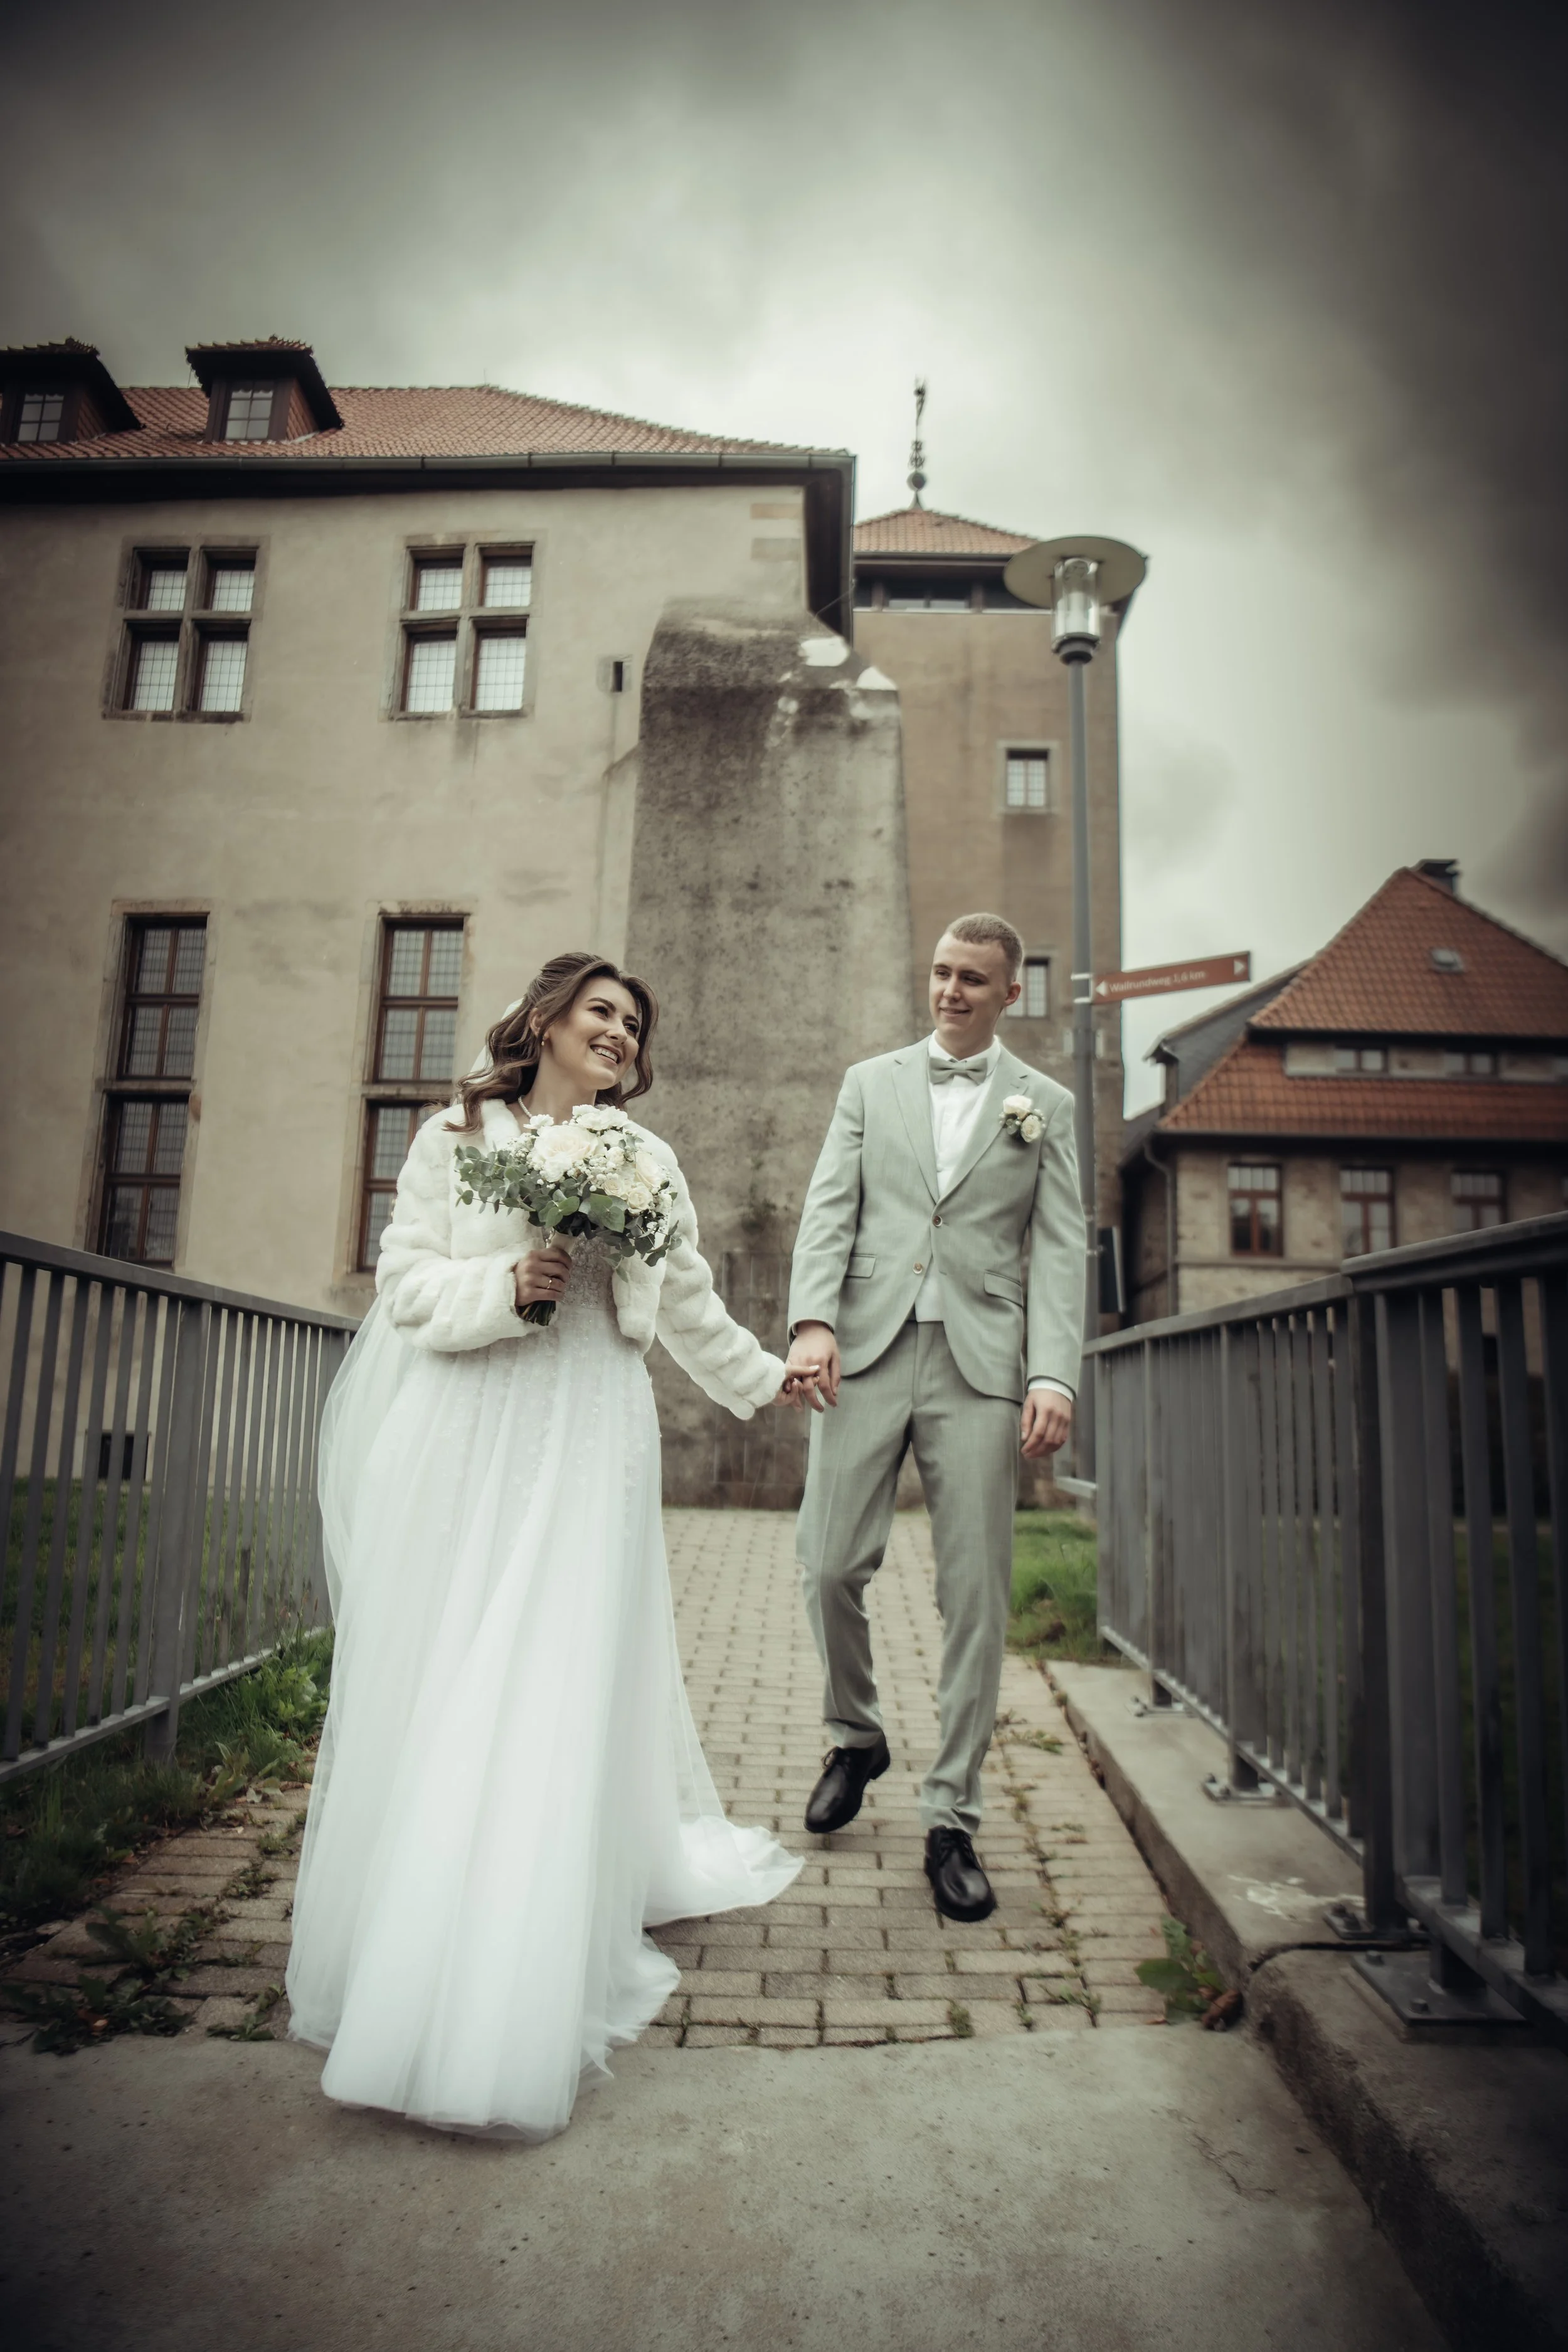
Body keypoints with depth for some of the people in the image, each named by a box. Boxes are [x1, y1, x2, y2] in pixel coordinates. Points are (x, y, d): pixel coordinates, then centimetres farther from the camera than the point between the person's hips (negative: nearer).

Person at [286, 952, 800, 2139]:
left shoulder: (647, 1162, 12)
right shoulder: (455, 1137, 7)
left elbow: (690, 1304, 22)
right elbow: (407, 1283, 2)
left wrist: (764, 1376, 31)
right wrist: (507, 1282, -13)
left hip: (584, 1446, 1)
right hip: (460, 1438, 0)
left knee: (560, 1692, -4)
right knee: (429, 1691, 1)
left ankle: (517, 2007, 8)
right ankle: (405, 1946, 19)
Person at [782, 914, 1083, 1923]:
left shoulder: (1047, 1105, 12)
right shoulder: (871, 1083, 15)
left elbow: (1060, 1251, 4)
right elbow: (829, 1211, 6)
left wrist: (1054, 1374, -10)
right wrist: (813, 1321, -11)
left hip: (982, 1365, -1)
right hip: (868, 1352, 1)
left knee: (976, 1594, 1)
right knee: (830, 1566, 1)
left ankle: (953, 1820, 15)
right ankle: (857, 1737, 30)